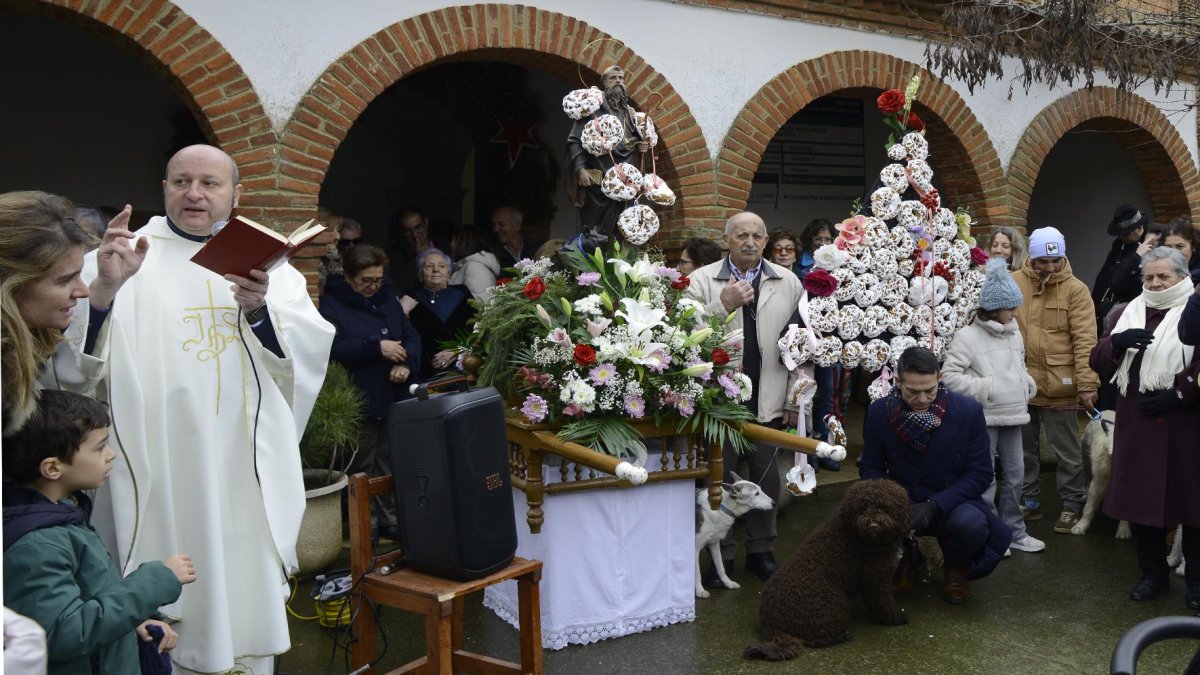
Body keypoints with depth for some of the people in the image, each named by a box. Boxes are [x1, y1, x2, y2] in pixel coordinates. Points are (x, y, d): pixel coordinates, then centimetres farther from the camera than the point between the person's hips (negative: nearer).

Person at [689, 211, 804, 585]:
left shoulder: (789, 282, 6)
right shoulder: (702, 280, 0)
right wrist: (723, 305, -21)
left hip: (769, 400, 2)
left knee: (767, 478, 11)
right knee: (720, 479, 7)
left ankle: (762, 551, 27)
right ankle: (721, 555, 20)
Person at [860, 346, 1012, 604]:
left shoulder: (969, 411, -12)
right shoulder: (879, 412, -8)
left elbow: (980, 474, -8)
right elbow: (871, 468, 2)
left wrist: (934, 506, -21)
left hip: (952, 503, -1)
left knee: (972, 524, -35)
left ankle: (956, 569, 4)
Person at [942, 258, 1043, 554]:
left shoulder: (1014, 333, 9)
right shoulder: (968, 336, -13)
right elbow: (949, 375, -16)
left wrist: (1028, 383, 5)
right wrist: (984, 388, -18)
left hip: (1012, 415, 7)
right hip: (983, 418, -7)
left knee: (1015, 474, 14)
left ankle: (1014, 532, 27)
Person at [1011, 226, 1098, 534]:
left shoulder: (1075, 289, -6)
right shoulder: (1013, 283, 1)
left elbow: (1085, 341, -10)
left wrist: (1087, 384, -15)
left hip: (1058, 386, -3)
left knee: (1067, 451, 8)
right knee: (1025, 448, 16)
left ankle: (1071, 506, 23)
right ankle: (1030, 501, 31)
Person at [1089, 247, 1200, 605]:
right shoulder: (1129, 312, 13)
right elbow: (1099, 361, 7)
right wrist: (1117, 341, -12)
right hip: (1135, 422, 4)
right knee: (1139, 495, 8)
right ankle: (1153, 572, 24)